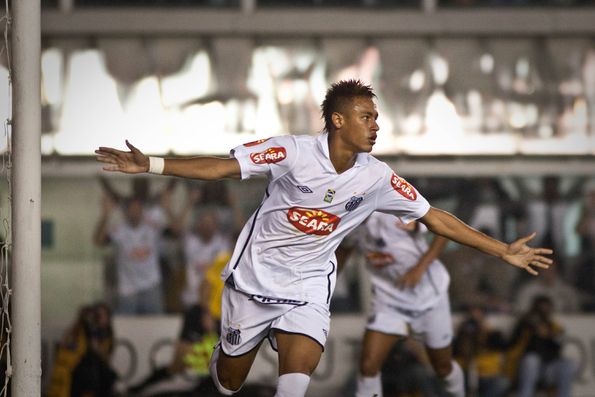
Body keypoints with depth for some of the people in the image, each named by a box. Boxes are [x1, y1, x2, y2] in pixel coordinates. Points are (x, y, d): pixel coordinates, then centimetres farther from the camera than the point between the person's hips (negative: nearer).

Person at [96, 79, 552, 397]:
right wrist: (150, 165, -27)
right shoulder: (294, 152, -18)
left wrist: (505, 251, -2)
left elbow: (436, 218, -1)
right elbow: (221, 168, -17)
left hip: (308, 287, 2)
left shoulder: (377, 177, -7)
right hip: (255, 277, -2)